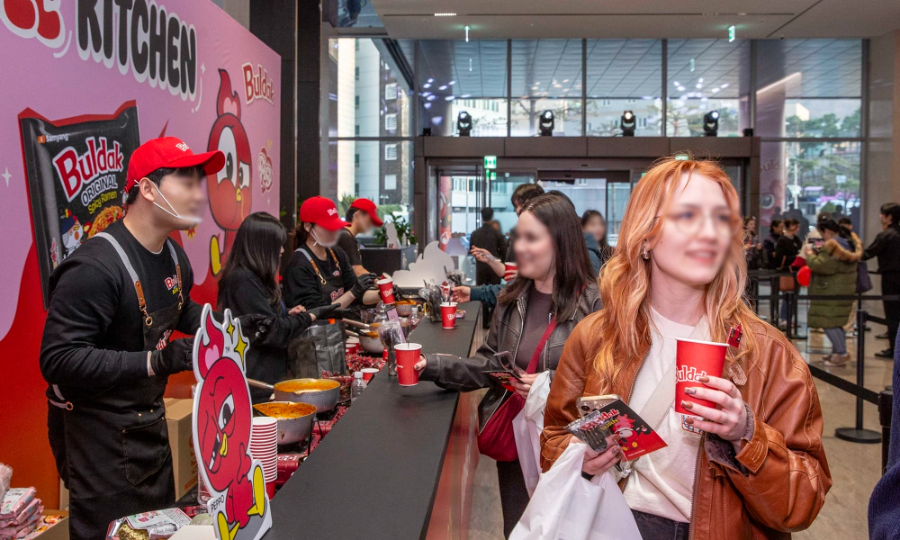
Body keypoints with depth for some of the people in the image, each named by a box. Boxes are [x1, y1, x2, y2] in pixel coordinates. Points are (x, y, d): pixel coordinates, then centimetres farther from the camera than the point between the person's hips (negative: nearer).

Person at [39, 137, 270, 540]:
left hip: (149, 420, 9)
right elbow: (58, 360, -29)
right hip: (97, 431, -9)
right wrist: (157, 361, -35)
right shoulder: (95, 267, -27)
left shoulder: (174, 255, 3)